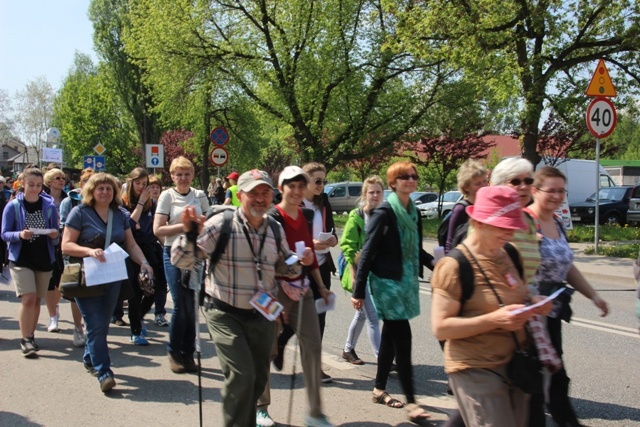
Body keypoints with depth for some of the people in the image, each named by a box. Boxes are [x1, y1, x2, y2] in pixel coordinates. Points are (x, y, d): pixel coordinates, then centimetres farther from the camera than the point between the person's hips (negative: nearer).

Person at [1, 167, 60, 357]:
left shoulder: (49, 206, 1)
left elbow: (56, 232, 8)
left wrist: (54, 234, -15)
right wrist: (20, 235, -22)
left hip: (44, 259, 3)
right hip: (21, 259, -3)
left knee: (37, 300, 10)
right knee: (28, 298, -14)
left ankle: (30, 337, 24)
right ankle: (26, 339, -4)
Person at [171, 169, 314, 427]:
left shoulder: (275, 229, 5)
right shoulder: (221, 224, -13)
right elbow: (181, 261, -16)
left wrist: (301, 261, -3)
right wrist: (189, 234, -34)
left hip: (263, 316, 6)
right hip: (226, 315, -5)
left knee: (258, 378, 15)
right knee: (241, 375, -18)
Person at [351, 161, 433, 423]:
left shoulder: (414, 213, 8)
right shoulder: (384, 212, -13)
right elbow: (368, 251, -14)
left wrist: (433, 262, -3)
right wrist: (358, 291, -15)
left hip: (407, 281, 7)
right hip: (387, 282, -7)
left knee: (390, 336, 14)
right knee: (402, 338, -8)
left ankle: (380, 390, 27)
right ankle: (410, 402, -3)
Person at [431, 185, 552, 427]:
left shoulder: (508, 256, 7)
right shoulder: (455, 265, -16)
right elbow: (440, 328, -18)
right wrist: (494, 319, -27)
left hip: (515, 365, 8)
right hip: (476, 371, -8)